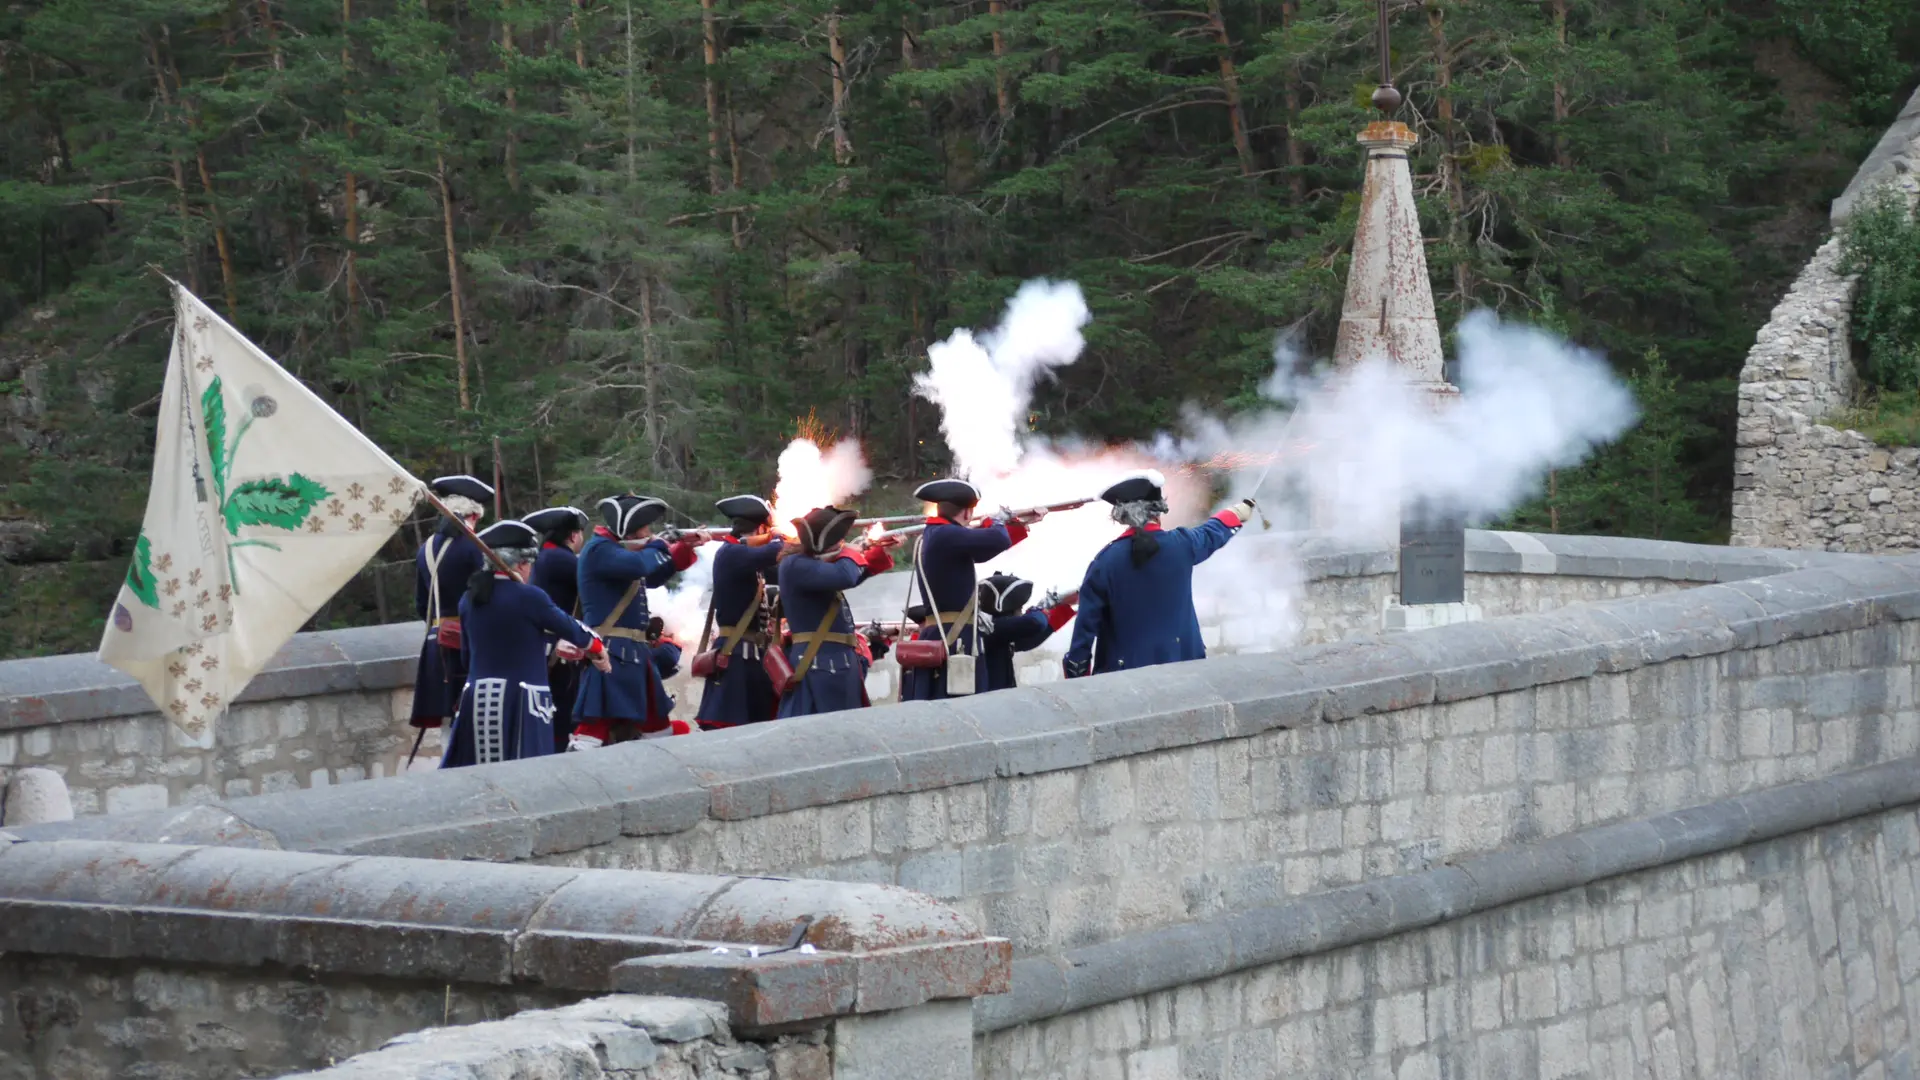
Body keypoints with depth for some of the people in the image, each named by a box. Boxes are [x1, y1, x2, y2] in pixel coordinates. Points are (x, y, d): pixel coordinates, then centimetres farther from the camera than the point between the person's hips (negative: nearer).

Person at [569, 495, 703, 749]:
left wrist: (685, 547, 16)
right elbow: (639, 565, -28)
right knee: (594, 727, -17)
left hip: (635, 651, 10)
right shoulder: (599, 550, -12)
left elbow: (653, 578, 29)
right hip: (609, 653, -10)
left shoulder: (622, 549, 18)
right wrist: (657, 546, -7)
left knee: (656, 723, 19)